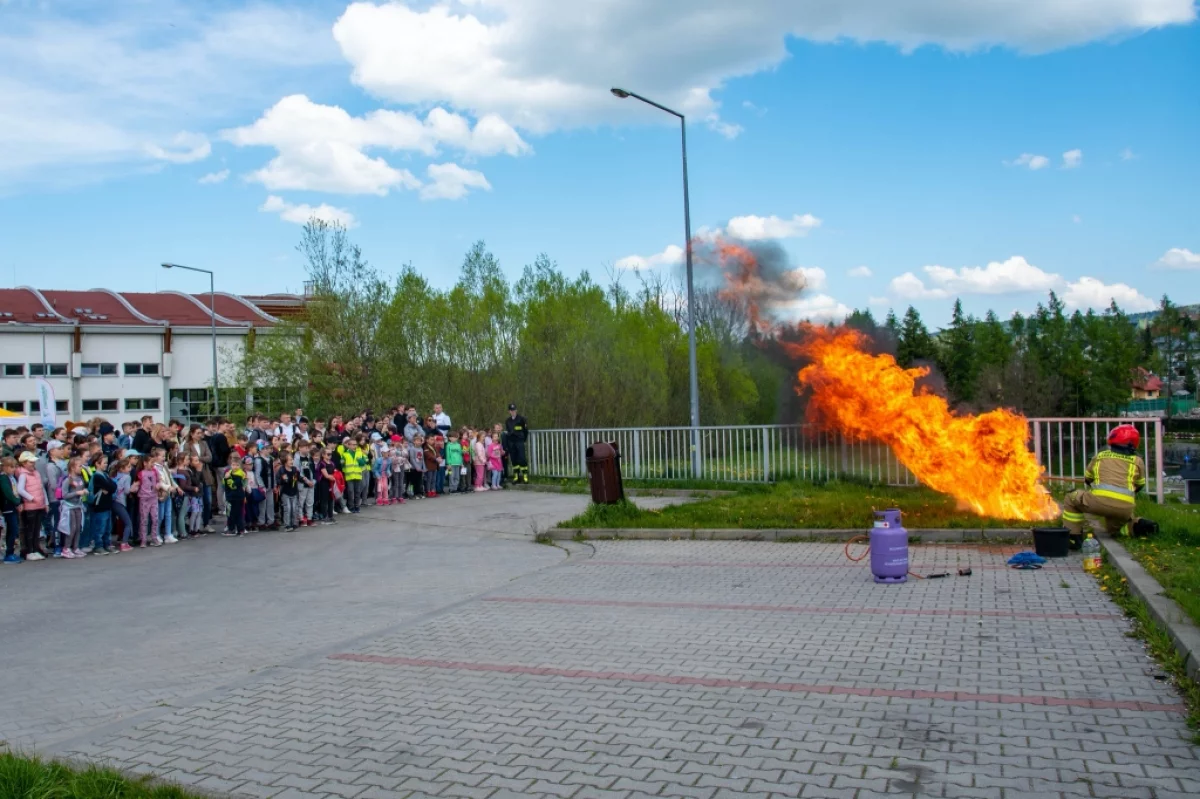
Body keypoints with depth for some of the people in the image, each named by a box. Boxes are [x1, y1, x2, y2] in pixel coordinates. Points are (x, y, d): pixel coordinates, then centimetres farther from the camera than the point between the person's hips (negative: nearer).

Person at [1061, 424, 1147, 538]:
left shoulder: (1100, 456, 18)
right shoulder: (1137, 461, 16)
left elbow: (1087, 478, 33)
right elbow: (1140, 485, 31)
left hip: (1100, 501, -3)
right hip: (1125, 507, 3)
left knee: (1071, 499, 23)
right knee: (1114, 528, 34)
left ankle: (1072, 536, 10)